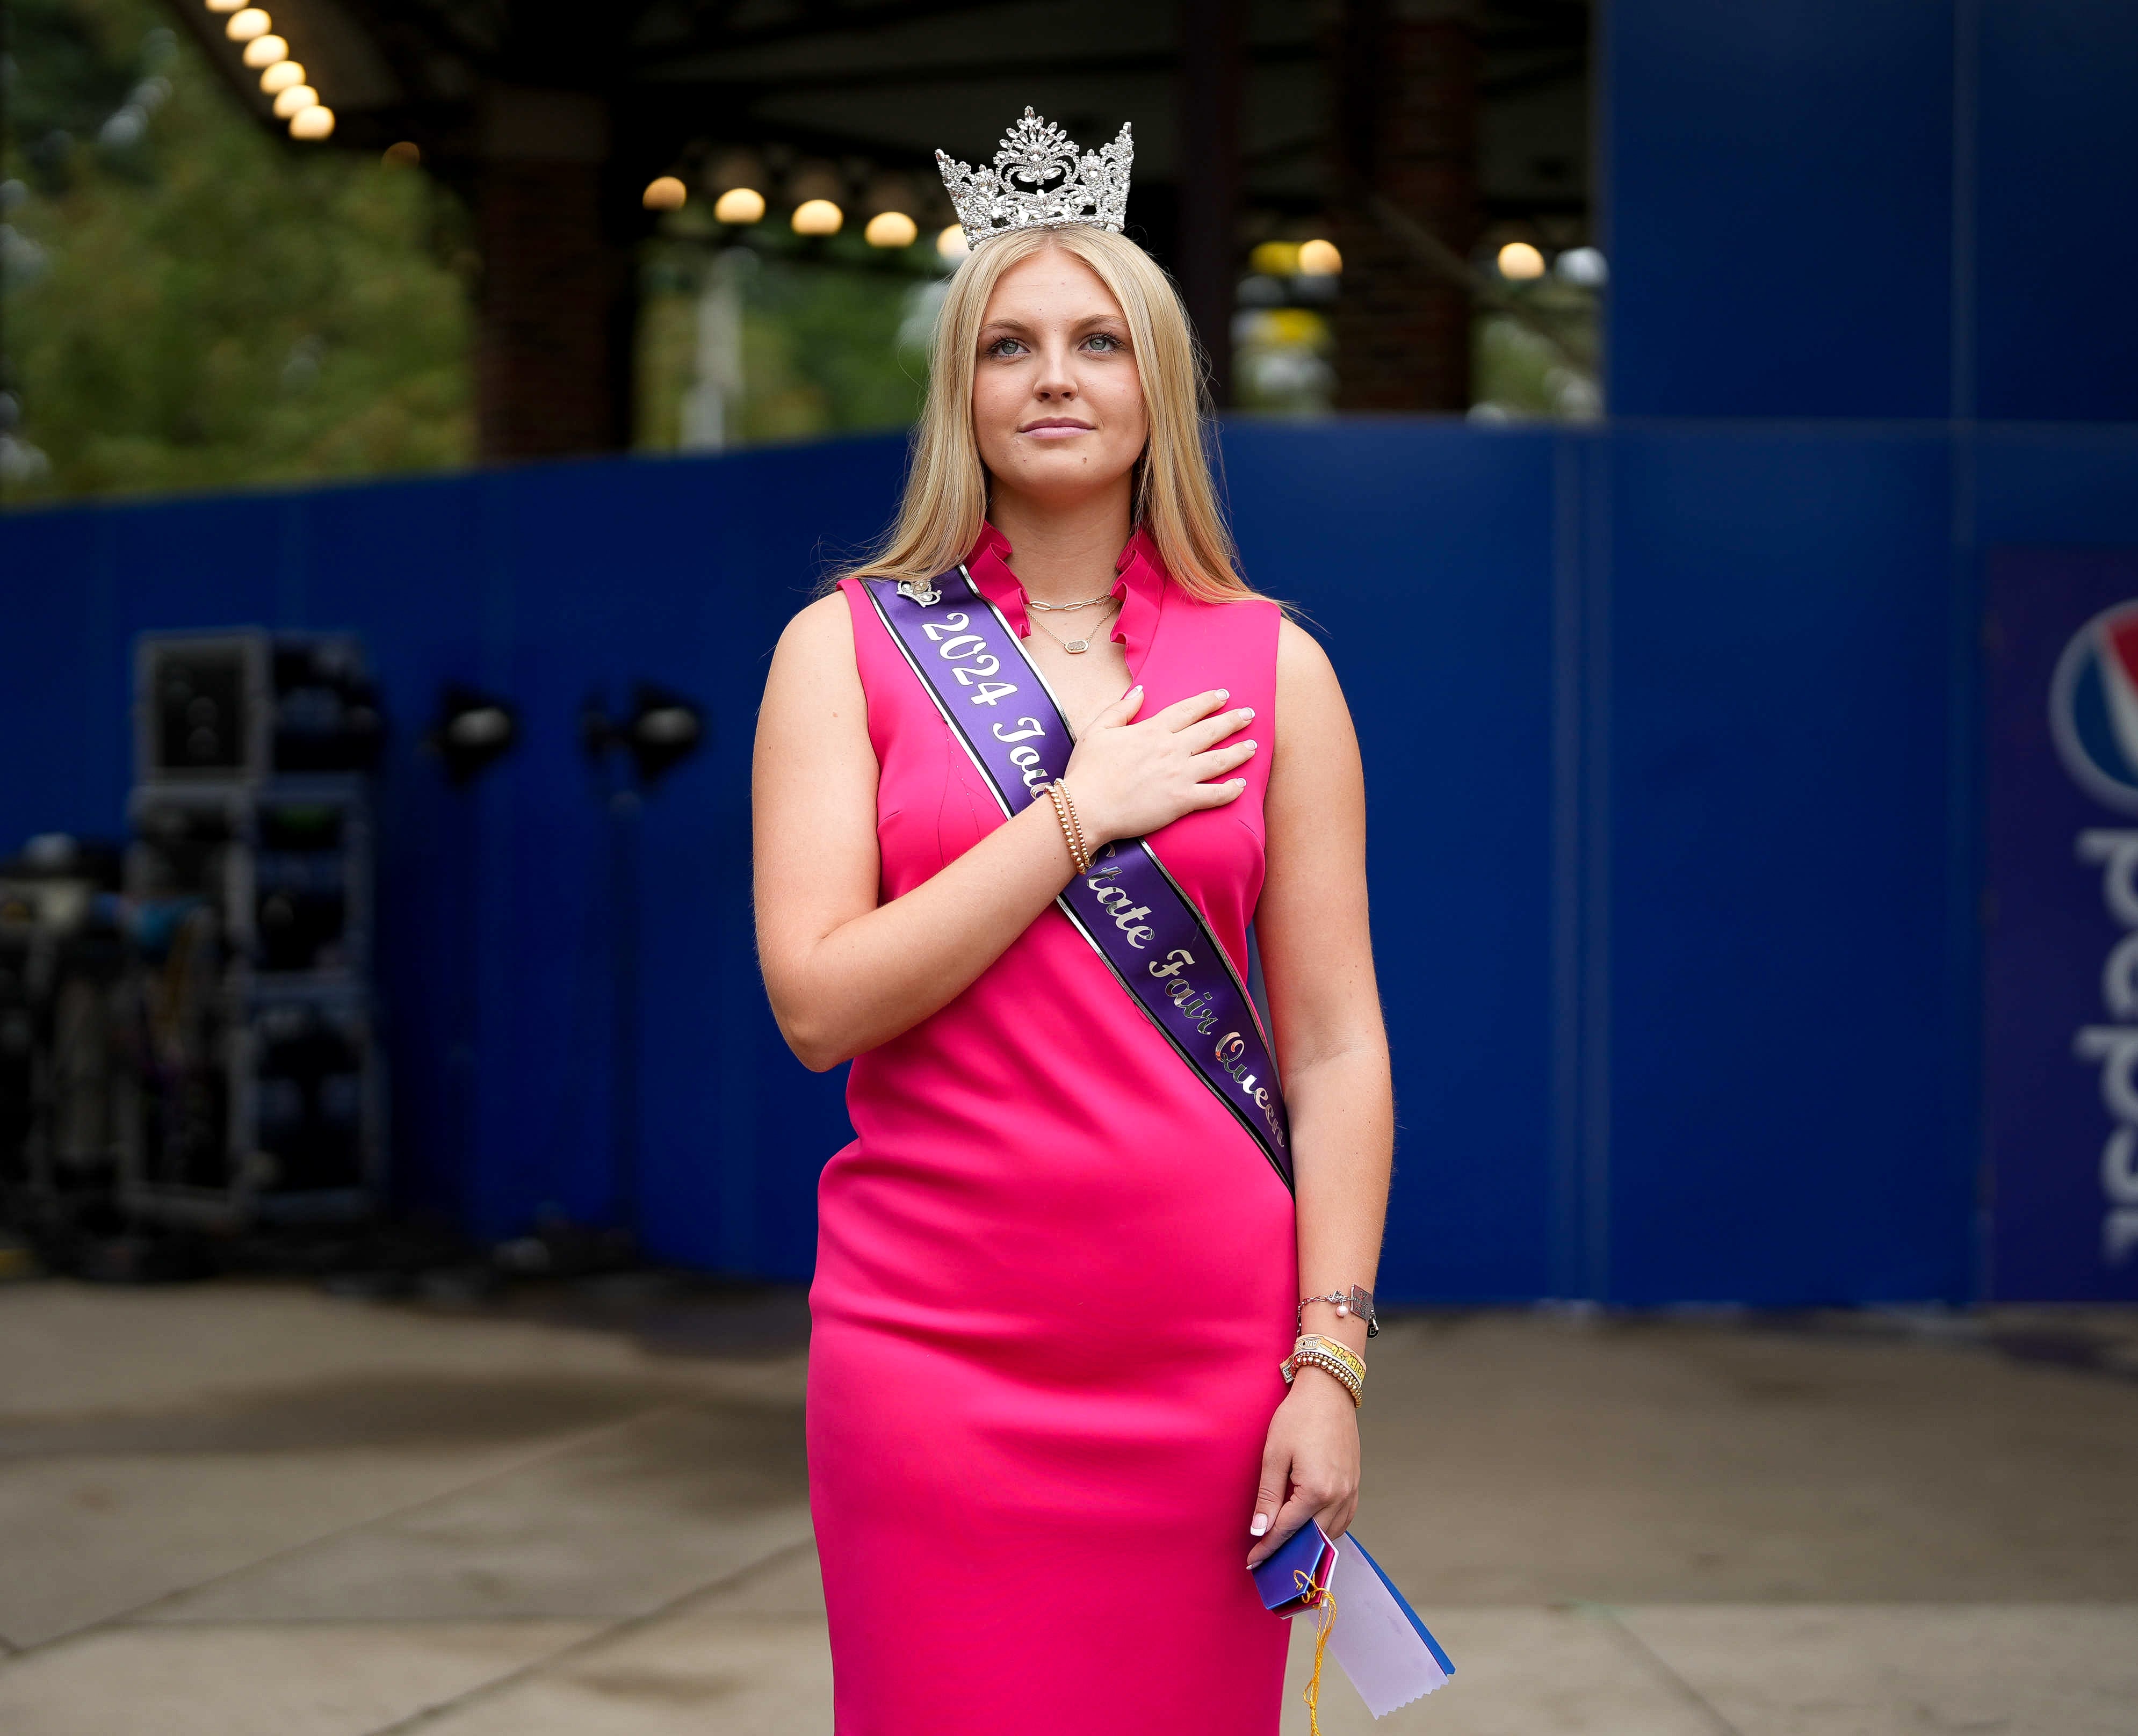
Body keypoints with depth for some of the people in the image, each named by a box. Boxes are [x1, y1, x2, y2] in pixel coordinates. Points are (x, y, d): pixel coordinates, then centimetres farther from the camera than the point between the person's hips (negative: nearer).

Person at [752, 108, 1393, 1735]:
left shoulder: (1270, 668, 7)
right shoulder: (850, 649, 4)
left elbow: (1337, 1048, 4)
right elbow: (819, 1001, -7)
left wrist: (1330, 1361, -4)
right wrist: (1082, 810, -8)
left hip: (1204, 1348, 1)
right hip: (937, 1341, -1)